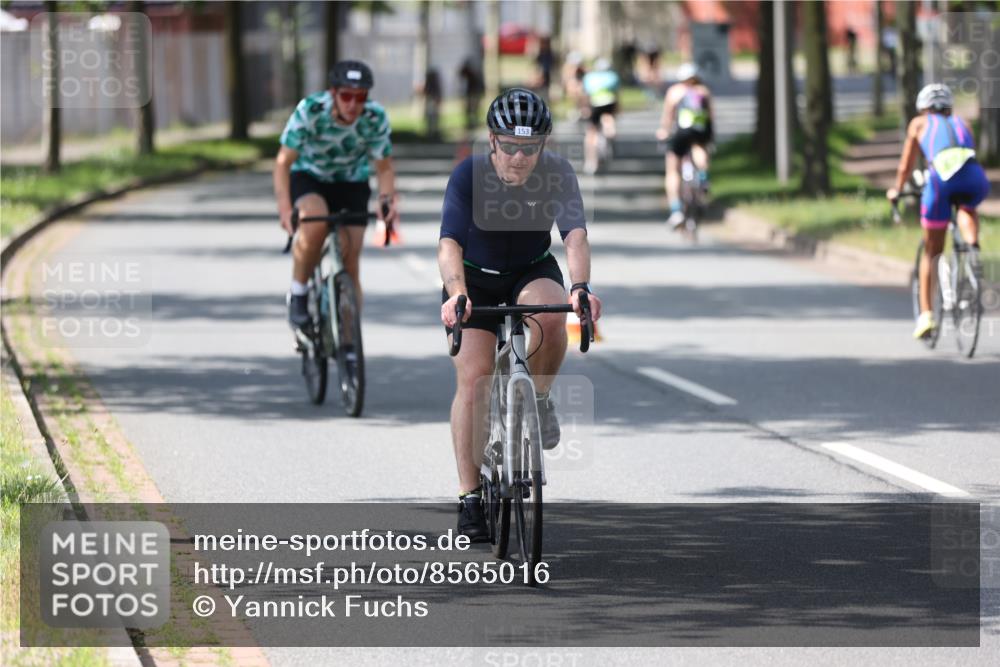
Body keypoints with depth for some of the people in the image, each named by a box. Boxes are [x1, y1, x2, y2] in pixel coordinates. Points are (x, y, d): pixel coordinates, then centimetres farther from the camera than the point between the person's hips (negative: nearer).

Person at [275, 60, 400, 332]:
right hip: (308, 177, -2)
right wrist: (285, 207, -42)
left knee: (350, 265, -7)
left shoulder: (375, 118, -22)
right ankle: (298, 293, -15)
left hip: (351, 184, 2)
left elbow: (384, 168, -12)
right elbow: (283, 162, -27)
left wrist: (388, 200, -33)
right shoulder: (310, 110, -29)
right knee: (315, 221, -35)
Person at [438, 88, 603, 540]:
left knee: (550, 317, -34)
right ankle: (470, 499, -9)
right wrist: (456, 294, -56)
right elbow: (450, 244, -37)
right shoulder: (469, 176, -26)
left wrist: (580, 288, -54)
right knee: (472, 379, -15)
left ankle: (537, 398, -5)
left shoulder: (557, 175, -22)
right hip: (476, 279, -1)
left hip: (532, 273, 1)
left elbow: (575, 236, -35)